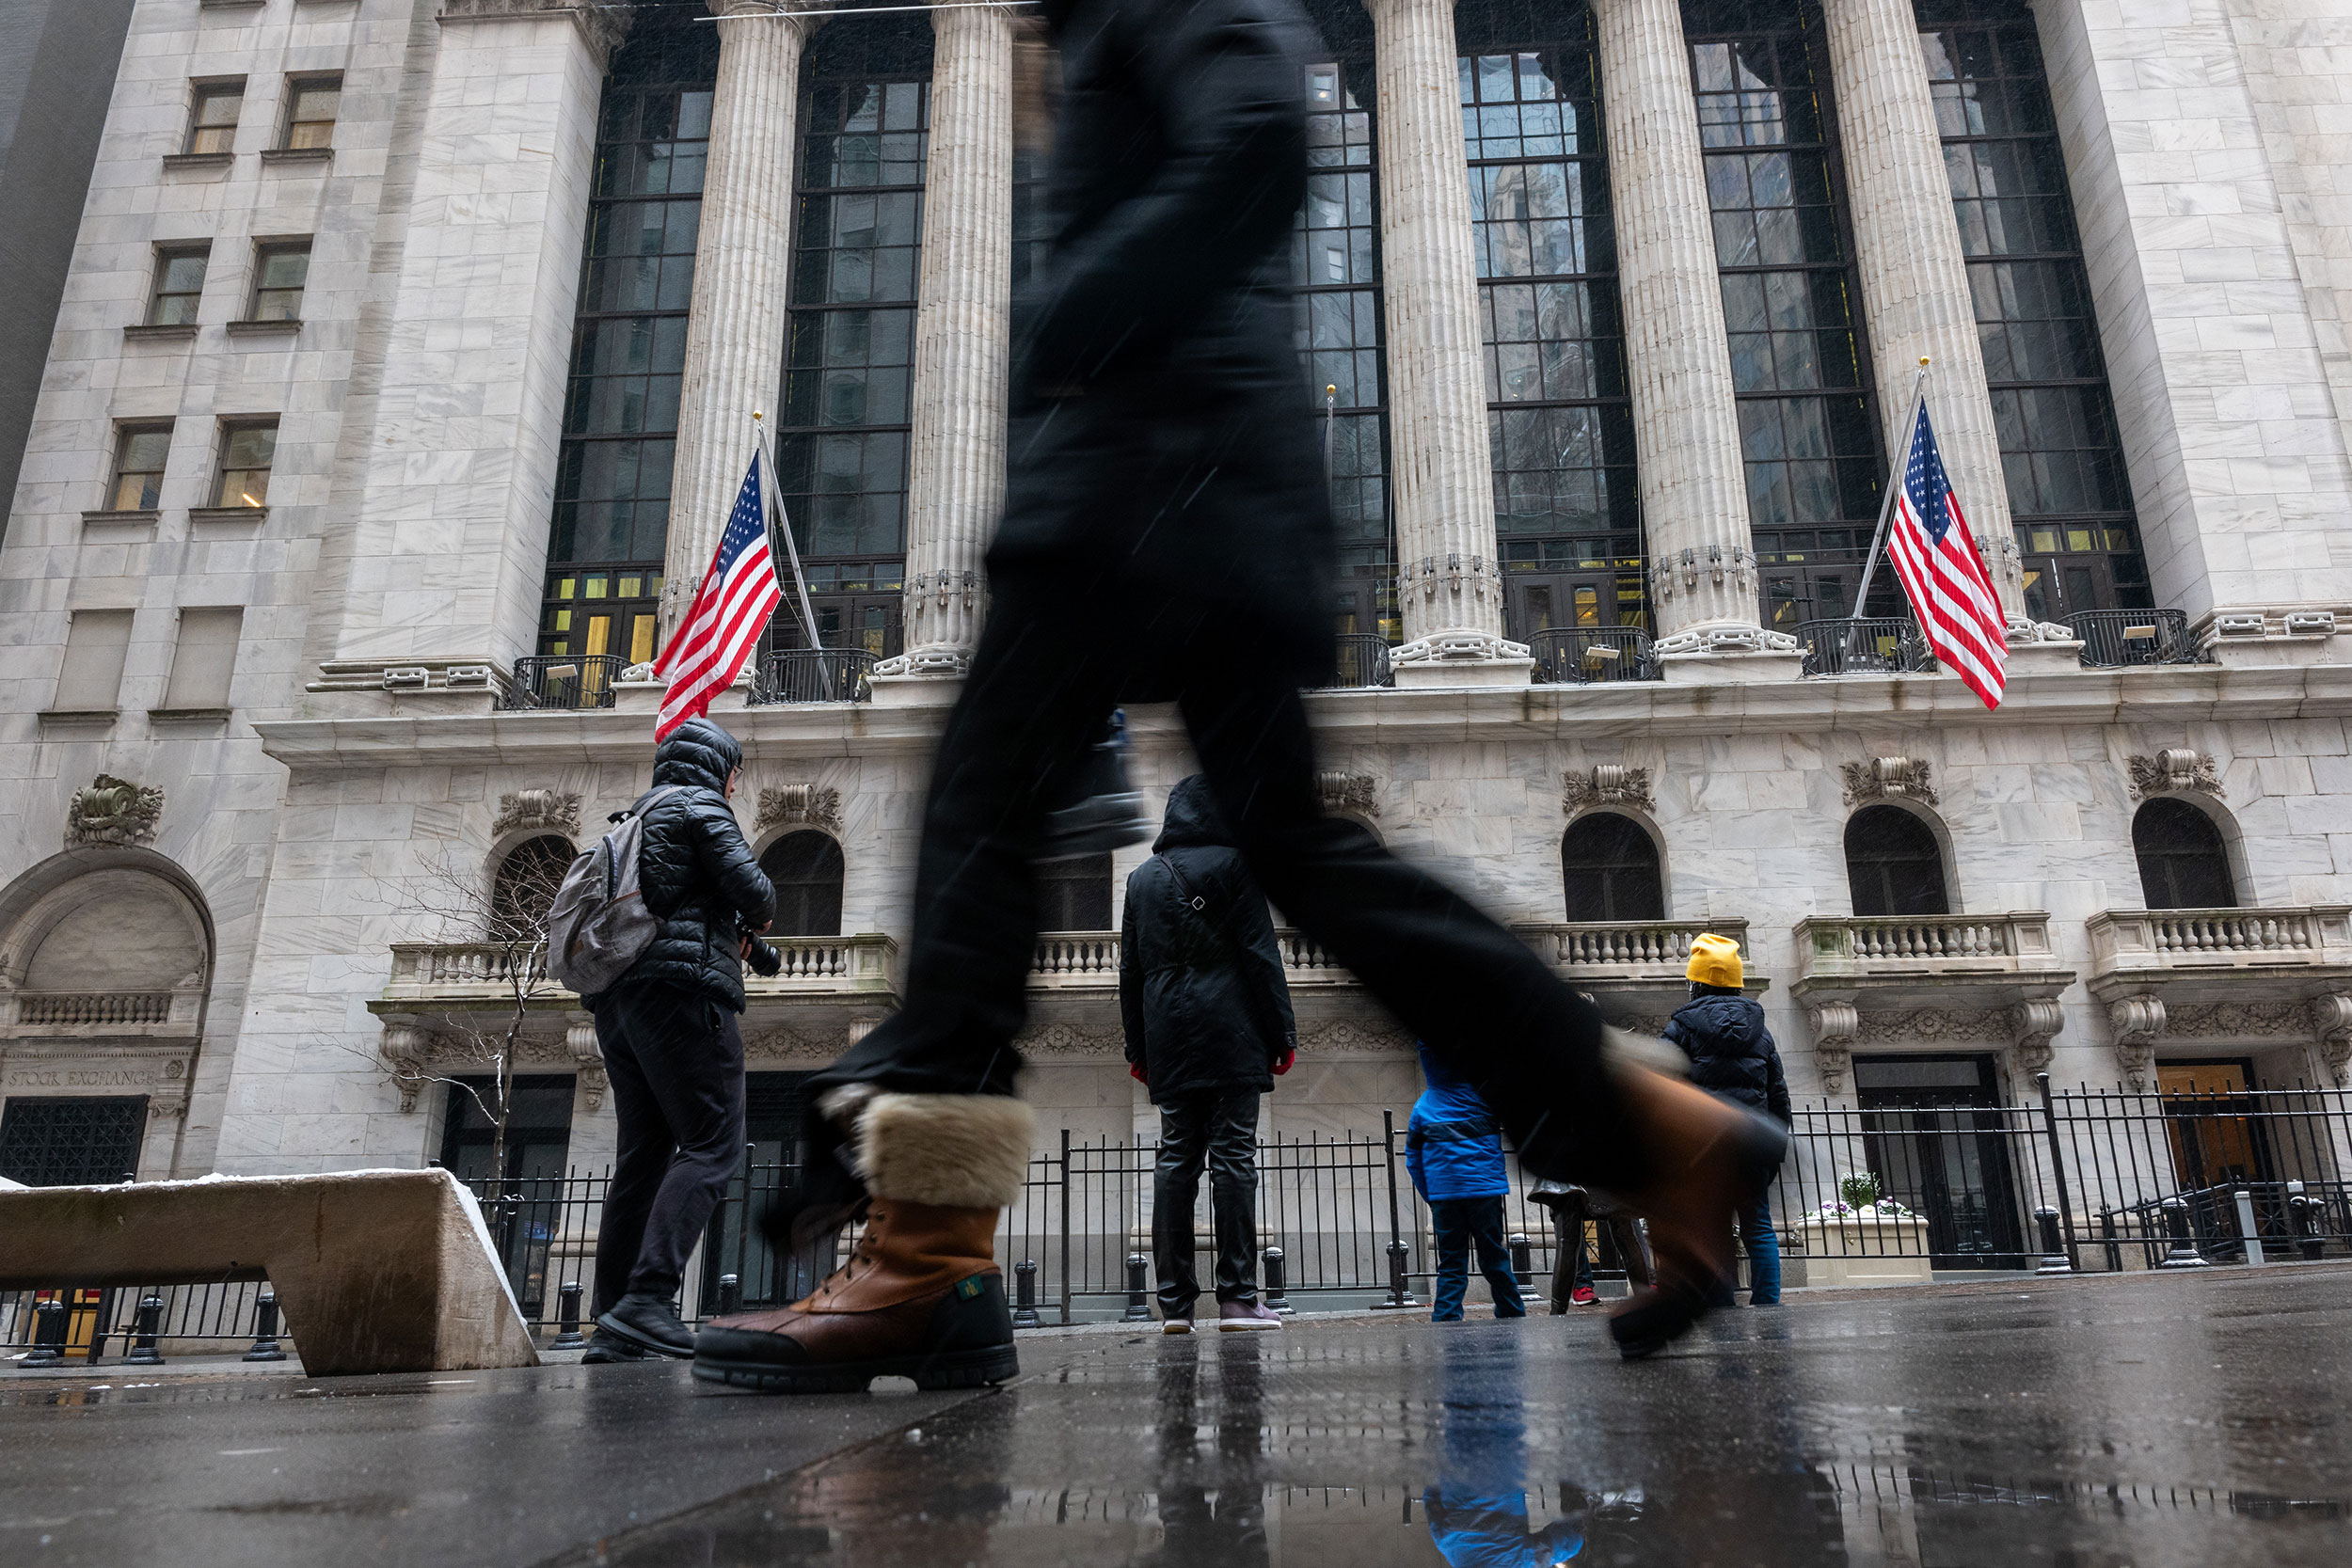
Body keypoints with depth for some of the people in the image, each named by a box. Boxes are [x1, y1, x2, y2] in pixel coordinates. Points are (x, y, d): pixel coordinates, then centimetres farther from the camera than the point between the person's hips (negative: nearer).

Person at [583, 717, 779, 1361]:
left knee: (641, 1157, 7)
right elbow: (750, 888, -12)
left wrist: (740, 941, 34)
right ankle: (646, 1298, -26)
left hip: (617, 1003, 9)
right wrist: (756, 920, 11)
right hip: (681, 991, -9)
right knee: (712, 1145, -12)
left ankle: (613, 1327, 4)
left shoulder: (632, 819, 29)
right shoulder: (700, 805, 2)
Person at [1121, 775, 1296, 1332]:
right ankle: (1237, 1297, -6)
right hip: (1230, 1036, -4)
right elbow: (1261, 955, -5)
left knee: (1174, 1160, 5)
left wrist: (1137, 1046, 17)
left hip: (1169, 1041, 4)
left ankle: (1174, 1302, 4)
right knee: (1233, 1157, -4)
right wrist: (1282, 1032, -1)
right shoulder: (1232, 865, 0)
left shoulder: (1142, 878, 14)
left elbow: (1130, 969, 14)